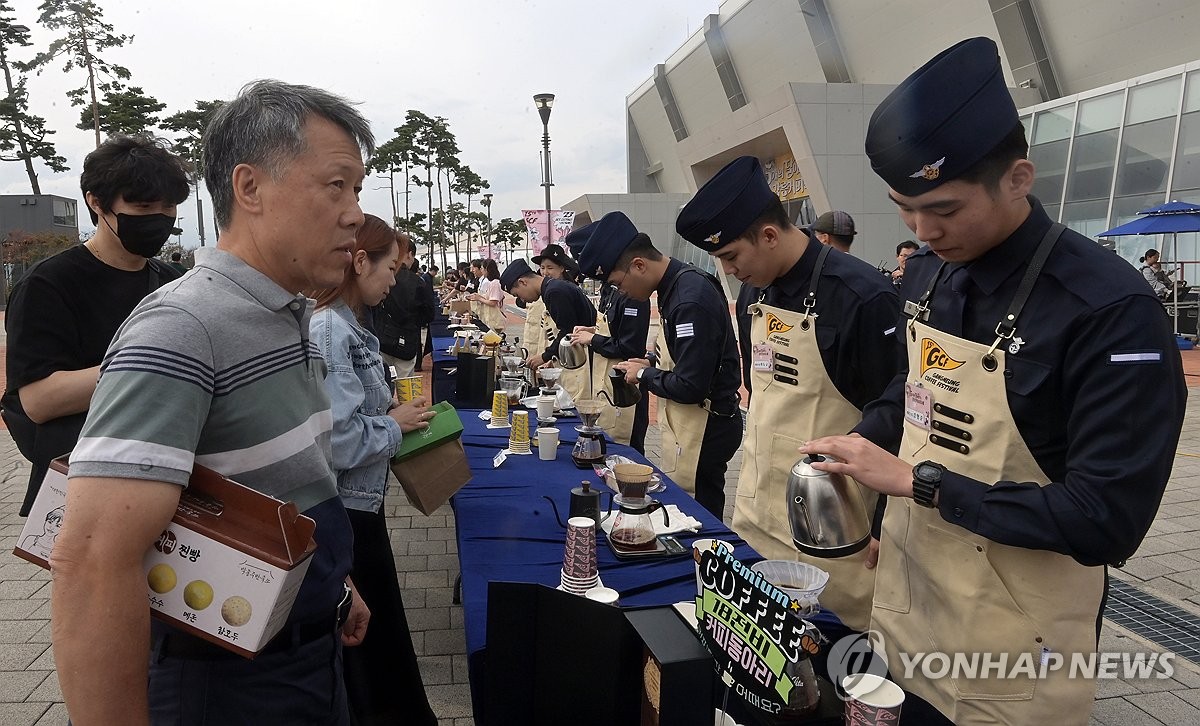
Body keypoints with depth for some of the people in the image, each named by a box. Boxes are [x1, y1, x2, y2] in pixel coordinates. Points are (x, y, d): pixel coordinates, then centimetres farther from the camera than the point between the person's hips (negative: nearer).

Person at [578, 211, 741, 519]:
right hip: (691, 424, 9)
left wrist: (644, 374, -9)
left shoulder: (690, 300, -24)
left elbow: (690, 387, -24)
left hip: (704, 428, -9)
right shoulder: (679, 285, 6)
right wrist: (653, 366, 6)